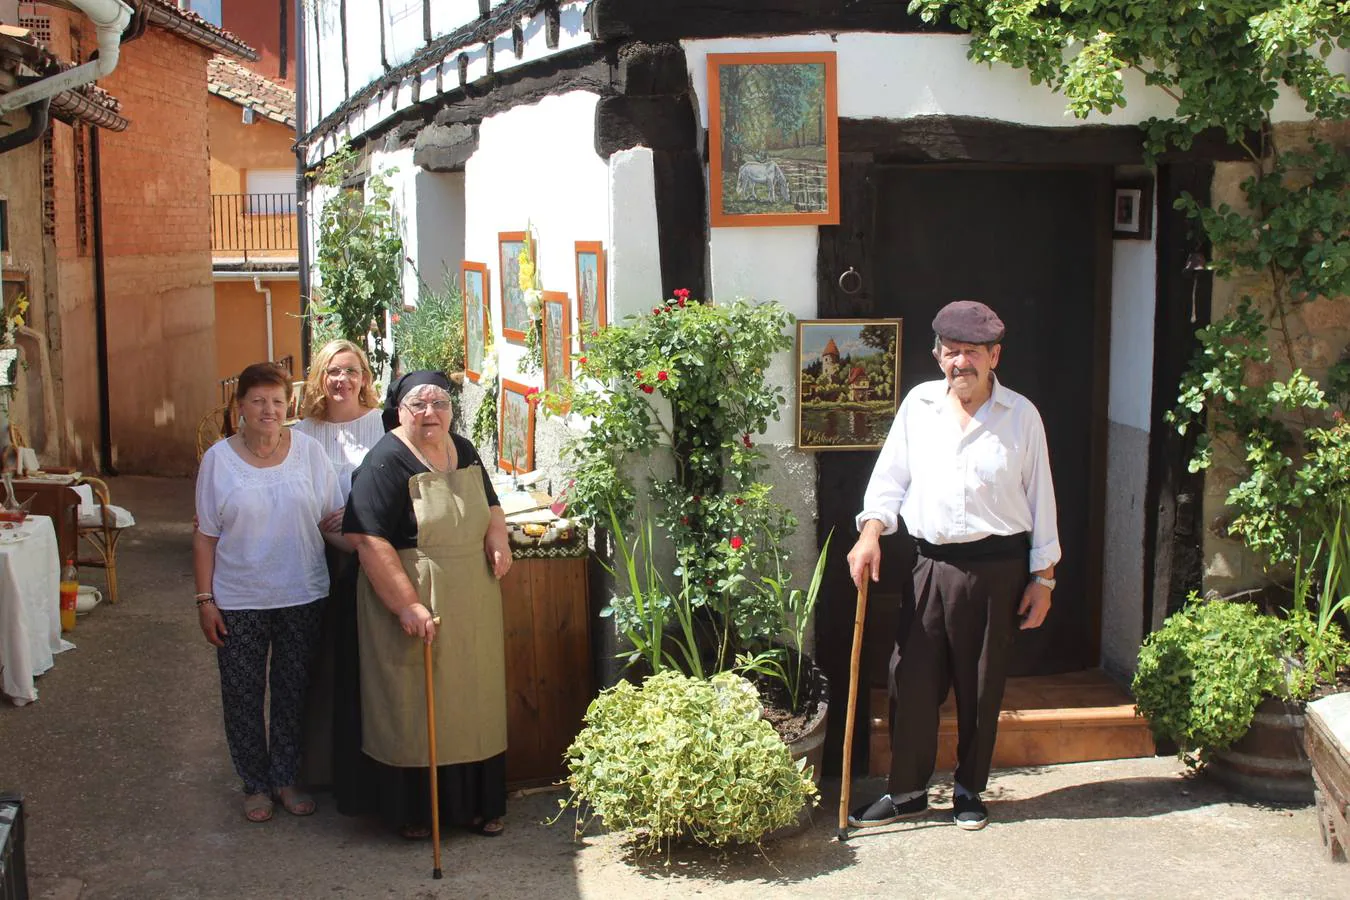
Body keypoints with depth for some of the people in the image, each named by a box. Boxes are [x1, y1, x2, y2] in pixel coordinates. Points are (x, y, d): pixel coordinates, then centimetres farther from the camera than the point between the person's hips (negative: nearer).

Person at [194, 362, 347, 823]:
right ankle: (255, 784, 25)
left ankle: (286, 777, 29)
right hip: (239, 601, -1)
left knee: (292, 691, 12)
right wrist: (205, 599, -4)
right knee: (242, 696, 8)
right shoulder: (219, 459, -4)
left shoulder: (308, 452, -3)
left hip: (303, 595, 1)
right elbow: (205, 536, -2)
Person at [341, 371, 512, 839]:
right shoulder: (386, 462, -14)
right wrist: (408, 606, -25)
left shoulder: (464, 451, 8)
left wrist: (498, 539, 2)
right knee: (412, 708, 3)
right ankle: (411, 812, 17)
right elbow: (370, 541, -21)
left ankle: (473, 803, 25)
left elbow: (490, 504, 24)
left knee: (471, 703, 12)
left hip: (472, 607, 7)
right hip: (413, 608, -7)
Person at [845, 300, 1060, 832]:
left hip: (998, 568, -2)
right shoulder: (919, 404, 6)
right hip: (933, 564, 2)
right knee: (912, 677, 2)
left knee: (981, 685, 7)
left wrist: (1043, 577, 0)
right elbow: (890, 476, 8)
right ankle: (907, 791, 16)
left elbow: (1040, 497, 2)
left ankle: (970, 789, 24)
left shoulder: (1021, 415, 0)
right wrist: (870, 532, -9)